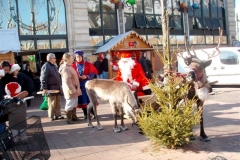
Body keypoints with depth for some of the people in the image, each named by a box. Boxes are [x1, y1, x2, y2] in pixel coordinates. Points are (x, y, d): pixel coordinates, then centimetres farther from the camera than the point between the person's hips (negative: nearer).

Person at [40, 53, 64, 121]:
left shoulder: (54, 66, 16)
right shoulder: (46, 66, -12)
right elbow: (43, 78, -18)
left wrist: (60, 86, 21)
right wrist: (44, 88, -22)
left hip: (57, 87, 9)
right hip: (51, 88, -8)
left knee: (58, 102, 11)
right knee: (52, 103, -1)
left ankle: (58, 115, 19)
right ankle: (51, 116, 9)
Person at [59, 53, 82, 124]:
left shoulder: (69, 67, 13)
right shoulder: (65, 68, -20)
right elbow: (67, 81, -25)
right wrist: (72, 90, -23)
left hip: (74, 88, 10)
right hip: (70, 89, -10)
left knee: (74, 103, 17)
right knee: (70, 104, -2)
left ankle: (74, 116, 29)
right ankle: (69, 119, 8)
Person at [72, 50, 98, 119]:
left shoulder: (88, 64, -1)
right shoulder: (73, 65, 1)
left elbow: (95, 71, -1)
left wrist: (87, 76, -12)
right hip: (79, 84, 1)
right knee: (82, 100, 6)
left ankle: (93, 113, 11)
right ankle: (86, 114, 17)